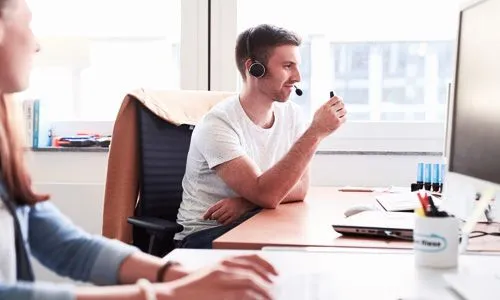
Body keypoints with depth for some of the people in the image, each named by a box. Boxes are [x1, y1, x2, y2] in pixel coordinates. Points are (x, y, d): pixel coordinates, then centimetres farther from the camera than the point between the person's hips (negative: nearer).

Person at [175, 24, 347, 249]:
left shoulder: (291, 114, 3)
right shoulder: (218, 124, -19)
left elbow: (300, 187, -2)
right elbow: (266, 195, -27)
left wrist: (246, 202, -20)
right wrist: (315, 132, -28)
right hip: (206, 235, -7)